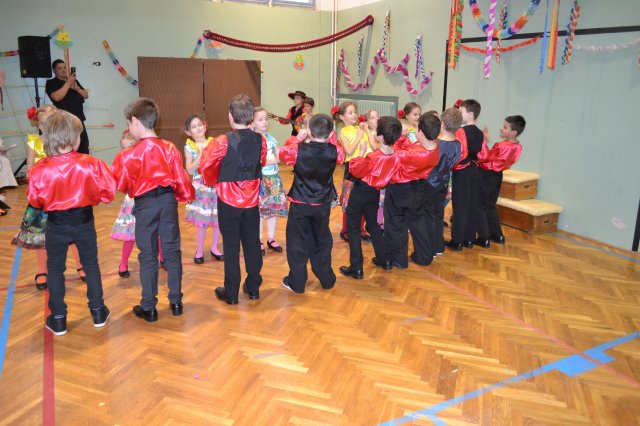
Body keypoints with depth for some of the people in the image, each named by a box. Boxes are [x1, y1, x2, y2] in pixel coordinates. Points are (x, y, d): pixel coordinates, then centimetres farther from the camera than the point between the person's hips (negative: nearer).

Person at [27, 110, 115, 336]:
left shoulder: (40, 169, -17)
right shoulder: (90, 164, -18)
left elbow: (35, 200, -6)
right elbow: (107, 191, -10)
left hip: (56, 224, 0)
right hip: (84, 220, 1)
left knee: (55, 269, 14)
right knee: (91, 264, 16)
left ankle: (58, 320, 20)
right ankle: (98, 312, 23)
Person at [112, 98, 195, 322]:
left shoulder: (129, 155, -11)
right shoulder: (170, 148, -2)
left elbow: (120, 185, -3)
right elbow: (181, 179, 1)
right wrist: (185, 195, 20)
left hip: (145, 204, -3)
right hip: (168, 200, 3)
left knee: (148, 256, 7)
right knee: (172, 251, 12)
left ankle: (148, 308, 15)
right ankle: (176, 302, 20)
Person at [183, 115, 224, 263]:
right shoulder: (189, 147, 0)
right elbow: (189, 170, -7)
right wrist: (200, 155, -14)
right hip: (201, 187, -2)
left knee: (219, 220, 6)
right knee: (202, 222, -1)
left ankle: (214, 248, 27)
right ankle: (199, 251, 18)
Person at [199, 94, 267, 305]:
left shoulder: (223, 142, -17)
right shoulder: (260, 140, -4)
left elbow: (205, 166, -8)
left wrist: (212, 181, 12)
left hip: (228, 201, -3)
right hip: (251, 200, 4)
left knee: (231, 246, 6)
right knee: (252, 243, 13)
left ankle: (231, 293, 15)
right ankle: (253, 288, 25)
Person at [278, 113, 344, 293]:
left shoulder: (298, 150, -18)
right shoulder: (334, 151, -13)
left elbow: (282, 152, 3)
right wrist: (328, 140, 12)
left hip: (300, 204, -2)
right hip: (322, 205, 3)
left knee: (297, 242, 10)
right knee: (322, 241, 19)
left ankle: (297, 282, 16)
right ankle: (327, 279, 29)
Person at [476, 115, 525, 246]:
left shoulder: (501, 147, -27)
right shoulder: (518, 147, -3)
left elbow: (483, 158, -17)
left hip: (486, 176, -8)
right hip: (497, 176, 8)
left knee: (480, 207, 4)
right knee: (490, 206, 22)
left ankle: (484, 239, 6)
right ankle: (497, 235, 28)